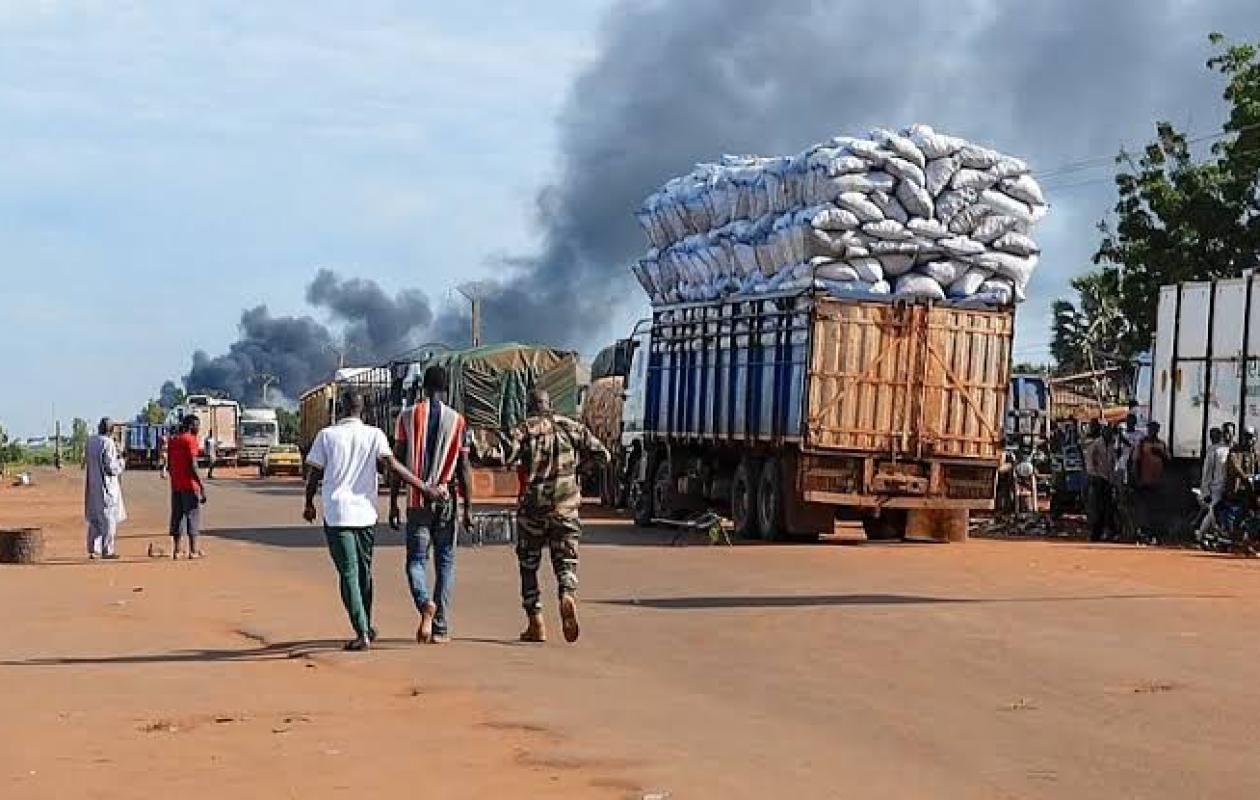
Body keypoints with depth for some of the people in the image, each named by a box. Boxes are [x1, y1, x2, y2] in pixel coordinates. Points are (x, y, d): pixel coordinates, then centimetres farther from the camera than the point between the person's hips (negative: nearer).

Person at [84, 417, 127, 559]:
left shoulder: (90, 442, 5)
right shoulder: (108, 443, -17)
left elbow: (86, 462, 13)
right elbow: (110, 466, -19)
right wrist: (121, 462, 0)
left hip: (92, 485, 7)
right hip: (107, 486, -7)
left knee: (94, 518, 14)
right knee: (109, 517, 0)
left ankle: (93, 550, 14)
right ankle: (107, 550, 0)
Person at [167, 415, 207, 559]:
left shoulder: (172, 440, 11)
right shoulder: (191, 440, -11)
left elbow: (169, 465, 14)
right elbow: (192, 465, -18)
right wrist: (202, 485, -15)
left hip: (175, 485, 7)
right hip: (190, 484, -7)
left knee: (177, 515, 10)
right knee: (192, 515, -1)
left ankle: (177, 550, 11)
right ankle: (193, 550, -1)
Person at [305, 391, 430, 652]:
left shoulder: (327, 435, -1)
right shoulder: (374, 435, 1)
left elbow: (314, 472, 2)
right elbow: (392, 464, -10)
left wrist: (309, 504, 17)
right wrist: (423, 487, -9)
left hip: (336, 514, -2)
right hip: (366, 513, 2)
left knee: (349, 573, -3)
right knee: (364, 571, 17)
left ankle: (362, 633, -13)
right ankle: (366, 628, 29)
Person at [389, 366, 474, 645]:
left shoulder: (407, 416, 1)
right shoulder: (457, 420, 2)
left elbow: (397, 463, -1)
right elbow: (464, 467, -1)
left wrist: (393, 504, 4)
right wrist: (468, 508, 3)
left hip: (416, 500, 0)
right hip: (446, 501, 0)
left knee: (416, 560, 7)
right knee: (445, 562, 9)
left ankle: (425, 604, -23)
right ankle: (441, 628, 5)